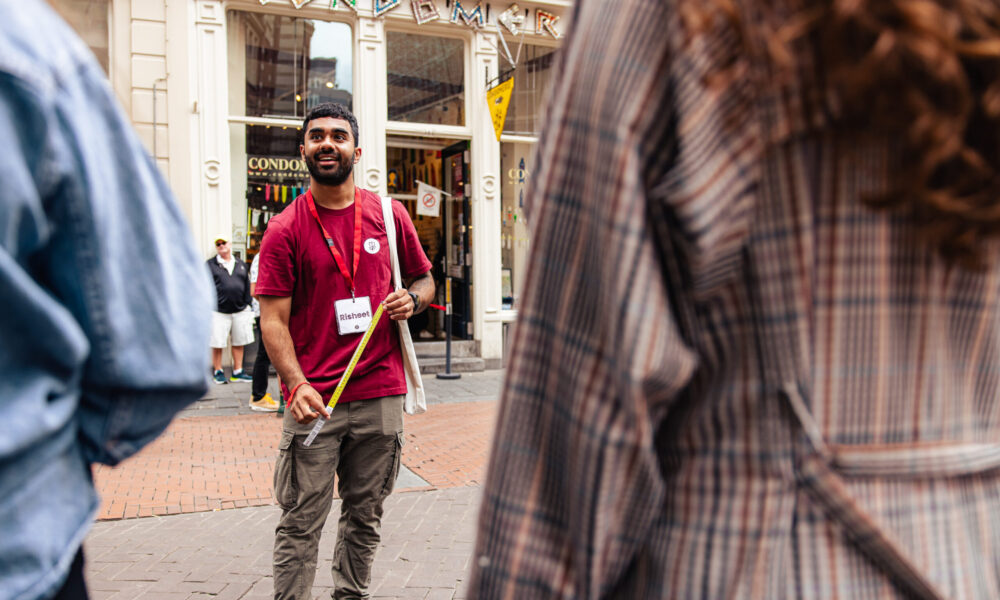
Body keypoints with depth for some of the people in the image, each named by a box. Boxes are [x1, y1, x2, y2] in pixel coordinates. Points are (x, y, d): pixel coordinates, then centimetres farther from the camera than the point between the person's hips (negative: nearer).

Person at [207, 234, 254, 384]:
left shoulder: (241, 264, 13)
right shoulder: (210, 265, 2)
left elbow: (247, 286, 15)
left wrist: (248, 305, 9)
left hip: (240, 311, 4)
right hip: (219, 312, -3)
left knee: (239, 343, 8)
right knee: (217, 344, 0)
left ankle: (237, 372, 17)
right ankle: (218, 372, 14)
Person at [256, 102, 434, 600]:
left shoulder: (388, 215, 8)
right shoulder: (284, 230, -1)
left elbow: (424, 279, 19)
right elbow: (273, 319, -6)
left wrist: (412, 299, -5)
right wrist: (297, 383, -21)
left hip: (381, 395, 3)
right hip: (314, 400, -3)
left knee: (365, 516, 15)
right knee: (300, 523, -1)